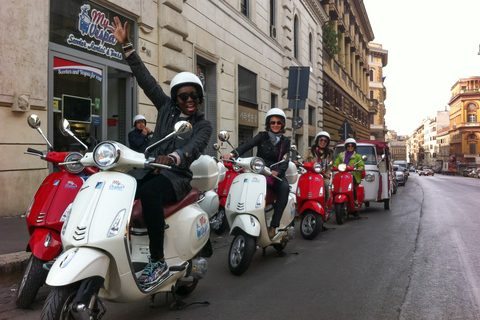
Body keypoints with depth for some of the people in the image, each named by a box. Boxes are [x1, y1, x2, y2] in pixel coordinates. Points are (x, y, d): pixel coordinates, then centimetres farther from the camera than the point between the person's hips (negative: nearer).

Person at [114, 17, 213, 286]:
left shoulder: (203, 125, 4)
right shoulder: (167, 107, 15)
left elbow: (194, 149, -16)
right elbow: (146, 79, 10)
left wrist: (172, 157, -39)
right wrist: (126, 45, 3)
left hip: (176, 176, -4)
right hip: (147, 170, 4)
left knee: (149, 193, -38)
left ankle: (158, 261, -33)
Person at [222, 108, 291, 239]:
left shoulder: (285, 141, 14)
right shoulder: (262, 136, 10)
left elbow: (285, 161, 1)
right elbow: (247, 145, -9)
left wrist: (277, 171, -22)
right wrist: (232, 153, -28)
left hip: (276, 174, 0)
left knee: (284, 187, -32)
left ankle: (274, 225, -32)